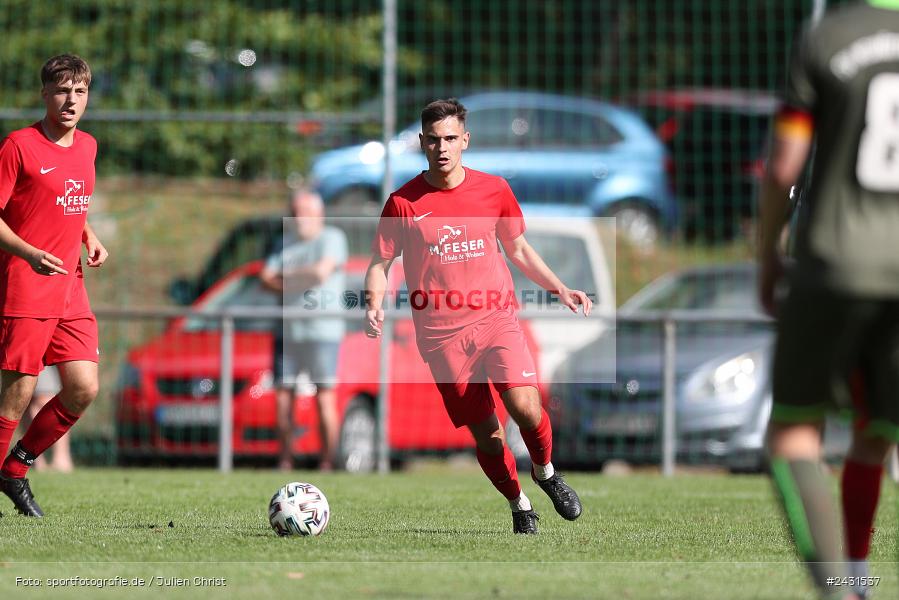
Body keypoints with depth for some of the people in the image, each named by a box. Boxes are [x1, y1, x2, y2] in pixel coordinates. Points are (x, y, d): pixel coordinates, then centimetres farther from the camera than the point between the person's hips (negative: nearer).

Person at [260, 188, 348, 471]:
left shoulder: (332, 238, 2)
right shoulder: (286, 246, 19)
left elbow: (322, 271, -12)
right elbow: (267, 278, 9)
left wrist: (285, 278, 1)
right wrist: (302, 282, -6)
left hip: (322, 330, -6)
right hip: (287, 330, 6)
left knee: (325, 398, -9)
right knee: (283, 396, 1)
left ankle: (327, 464, -10)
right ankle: (285, 463, 5)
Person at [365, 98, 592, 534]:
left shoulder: (493, 189, 5)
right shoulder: (403, 203, -1)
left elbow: (518, 248, 19)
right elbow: (380, 264, 6)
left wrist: (559, 289, 9)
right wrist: (374, 306, -13)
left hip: (496, 317, 1)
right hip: (441, 333, -1)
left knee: (525, 406, -21)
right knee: (485, 433, -2)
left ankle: (546, 472, 9)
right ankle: (518, 504, 22)